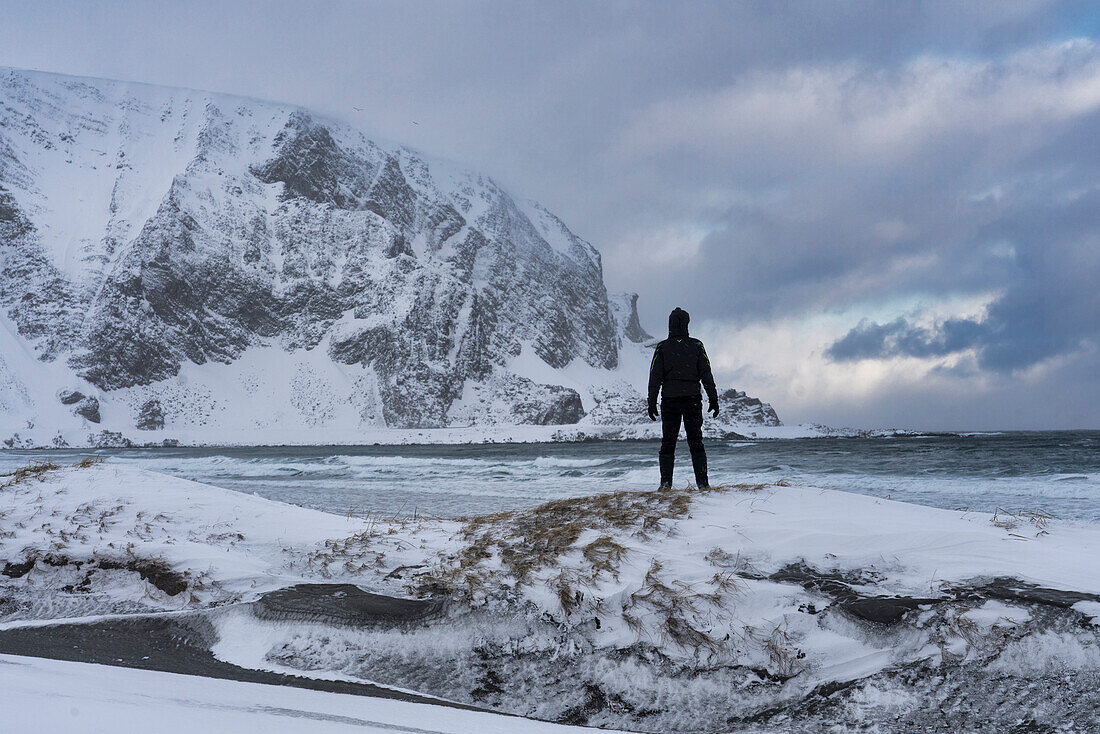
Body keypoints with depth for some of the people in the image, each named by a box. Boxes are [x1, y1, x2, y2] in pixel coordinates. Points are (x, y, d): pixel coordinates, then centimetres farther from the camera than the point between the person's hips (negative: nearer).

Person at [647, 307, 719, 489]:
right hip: (692, 399, 0)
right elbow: (706, 374, -1)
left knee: (668, 443, 6)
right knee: (696, 443, 7)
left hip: (669, 401, 0)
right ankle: (702, 482, 0)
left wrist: (652, 403, 2)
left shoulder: (662, 347, -2)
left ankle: (666, 482, -1)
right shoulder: (696, 346, 0)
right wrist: (713, 399, 3)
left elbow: (655, 377, -3)